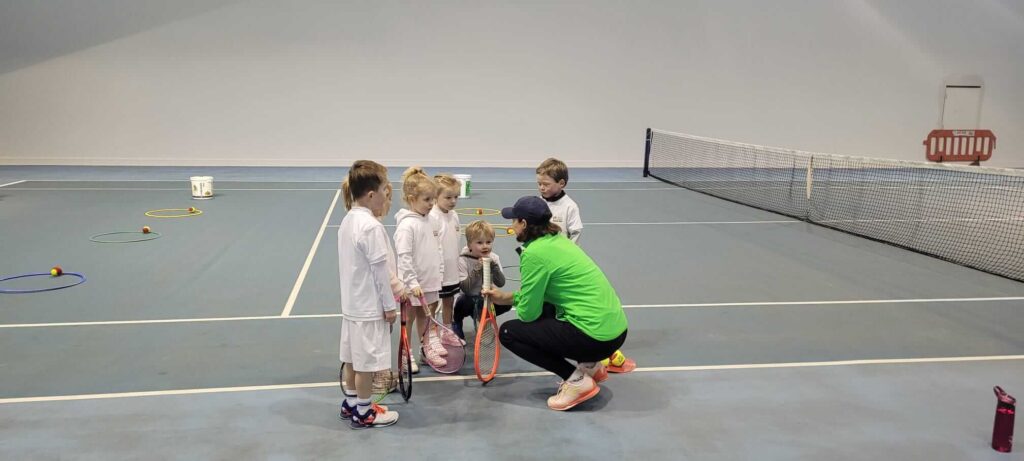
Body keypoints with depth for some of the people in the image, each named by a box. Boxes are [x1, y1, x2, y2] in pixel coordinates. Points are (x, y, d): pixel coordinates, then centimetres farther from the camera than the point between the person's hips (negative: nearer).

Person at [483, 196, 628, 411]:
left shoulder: (534, 253, -14)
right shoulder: (557, 240, 12)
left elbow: (527, 313, -8)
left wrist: (512, 301, 13)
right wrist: (506, 297, 22)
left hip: (597, 337, -9)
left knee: (508, 332, 2)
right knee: (541, 309, 28)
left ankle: (577, 380, -2)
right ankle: (589, 365, 18)